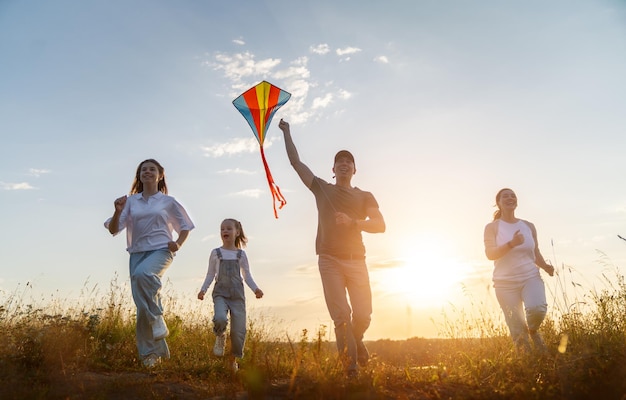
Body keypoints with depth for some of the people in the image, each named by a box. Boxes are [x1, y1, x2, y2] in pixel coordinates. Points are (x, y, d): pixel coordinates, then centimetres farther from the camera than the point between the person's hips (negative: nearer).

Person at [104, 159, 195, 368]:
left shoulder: (168, 201, 7)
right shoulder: (131, 201, 10)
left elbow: (185, 225, 16)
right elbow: (113, 229, 6)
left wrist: (178, 243, -2)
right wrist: (118, 212, -13)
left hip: (161, 250, -3)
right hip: (137, 252, 3)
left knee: (142, 273, -37)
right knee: (141, 305, -1)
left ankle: (157, 318, -19)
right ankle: (150, 352, 10)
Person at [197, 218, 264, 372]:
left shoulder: (241, 254, 9)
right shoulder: (215, 253, 9)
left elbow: (247, 276, 11)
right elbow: (210, 275, 13)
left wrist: (255, 289, -5)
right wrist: (203, 290, -1)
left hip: (237, 295, 1)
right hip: (220, 294, -1)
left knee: (239, 331, -4)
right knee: (220, 319, -31)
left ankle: (233, 360, 21)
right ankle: (220, 336, 5)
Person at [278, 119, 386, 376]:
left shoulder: (365, 196, 13)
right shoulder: (322, 189, 12)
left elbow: (380, 225, -1)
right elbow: (295, 162, 13)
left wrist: (353, 222, -17)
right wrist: (286, 132, 16)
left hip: (356, 260, 1)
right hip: (330, 260, -1)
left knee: (363, 315, -3)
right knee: (341, 316, -9)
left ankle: (356, 341, 30)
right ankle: (351, 368, -1)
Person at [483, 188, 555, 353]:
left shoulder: (529, 226, 10)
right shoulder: (492, 227, 0)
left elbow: (536, 253, 18)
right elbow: (490, 254, -11)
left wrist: (545, 266, -1)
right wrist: (511, 243, -23)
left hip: (531, 277, 2)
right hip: (506, 283, -2)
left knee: (537, 308, -27)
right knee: (517, 330, -3)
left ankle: (533, 330, 7)